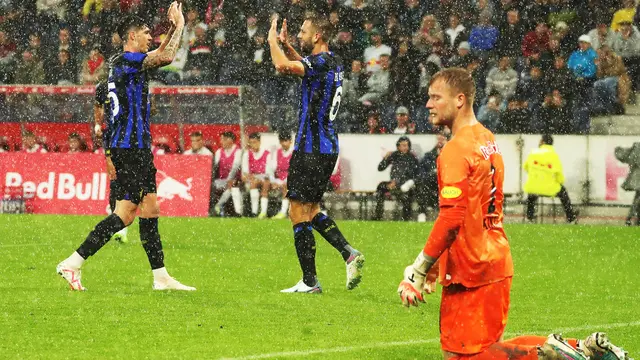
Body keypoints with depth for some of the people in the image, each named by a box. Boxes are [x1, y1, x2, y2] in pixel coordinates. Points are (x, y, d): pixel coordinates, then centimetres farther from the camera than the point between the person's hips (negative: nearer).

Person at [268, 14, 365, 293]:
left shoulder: (321, 62, -17)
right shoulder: (333, 63, 12)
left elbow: (282, 65, -29)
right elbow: (303, 65, 34)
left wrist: (272, 40, -10)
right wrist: (285, 44, 22)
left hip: (311, 150, -9)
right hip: (327, 148, 9)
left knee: (299, 213, -3)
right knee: (311, 211, 20)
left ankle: (309, 281, -1)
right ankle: (349, 254, 7)